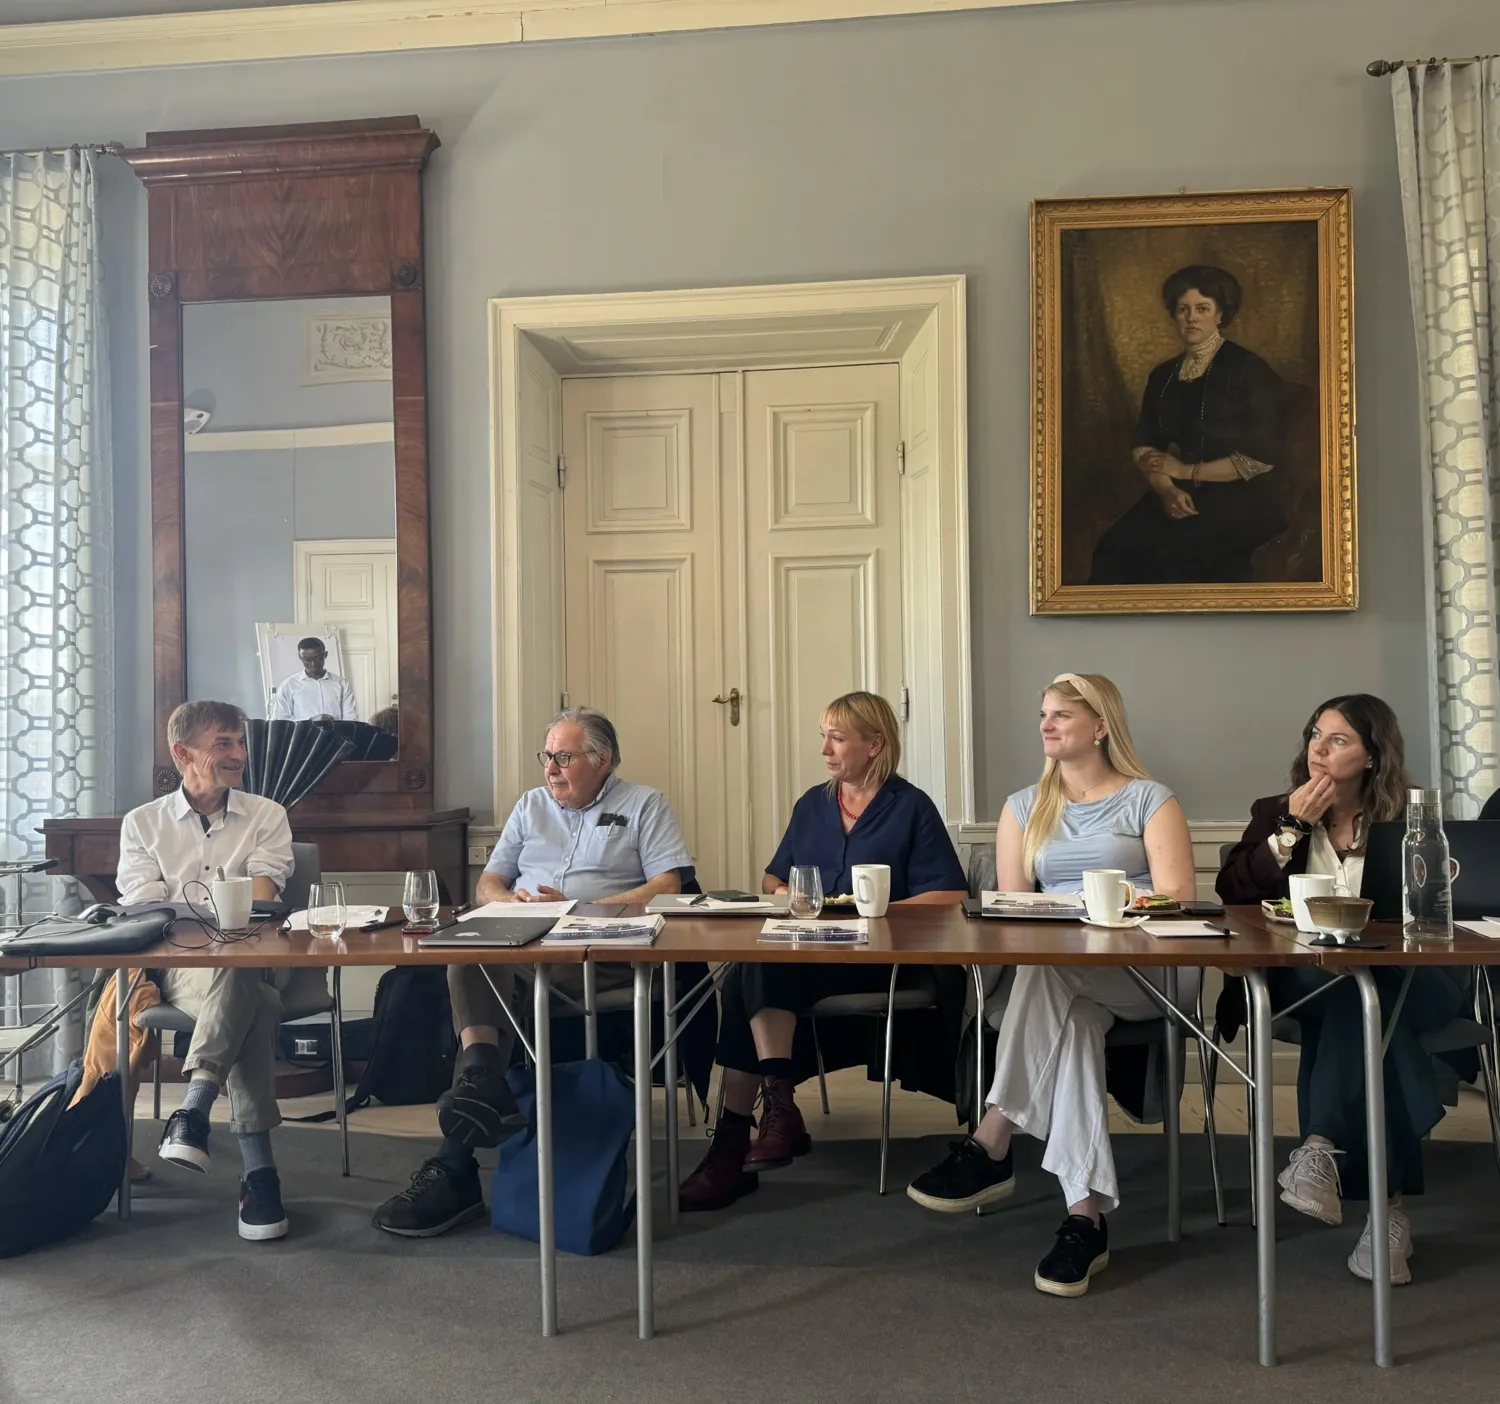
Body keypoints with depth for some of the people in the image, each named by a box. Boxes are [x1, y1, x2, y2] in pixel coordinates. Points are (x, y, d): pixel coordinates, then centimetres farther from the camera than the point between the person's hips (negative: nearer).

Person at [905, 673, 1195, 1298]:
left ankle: (991, 1146, -31)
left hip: (1145, 971, -3)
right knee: (1071, 1020, -34)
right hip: (1059, 975, 3)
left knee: (1049, 971, -35)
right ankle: (1086, 1217, -34)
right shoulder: (1024, 807, 19)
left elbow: (1175, 898, -6)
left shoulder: (1150, 800, 7)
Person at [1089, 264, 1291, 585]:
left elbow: (1262, 457, -8)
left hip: (1240, 501, -5)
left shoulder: (1248, 370, -2)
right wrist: (1166, 488, -13)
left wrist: (1187, 471, -7)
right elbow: (1143, 447, 8)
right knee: (1113, 547, -22)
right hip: (1178, 498, 5)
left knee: (1166, 552, -30)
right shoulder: (1162, 376, 15)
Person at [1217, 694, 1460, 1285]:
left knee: (1356, 996, -35)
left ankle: (1323, 1149, -34)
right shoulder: (1276, 812, 12)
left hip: (1402, 980, 0)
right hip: (1306, 980, 0)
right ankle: (1387, 1205, -32)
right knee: (1362, 1014, -33)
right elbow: (1231, 894, -2)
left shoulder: (1411, 815, 11)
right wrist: (1293, 826, -9)